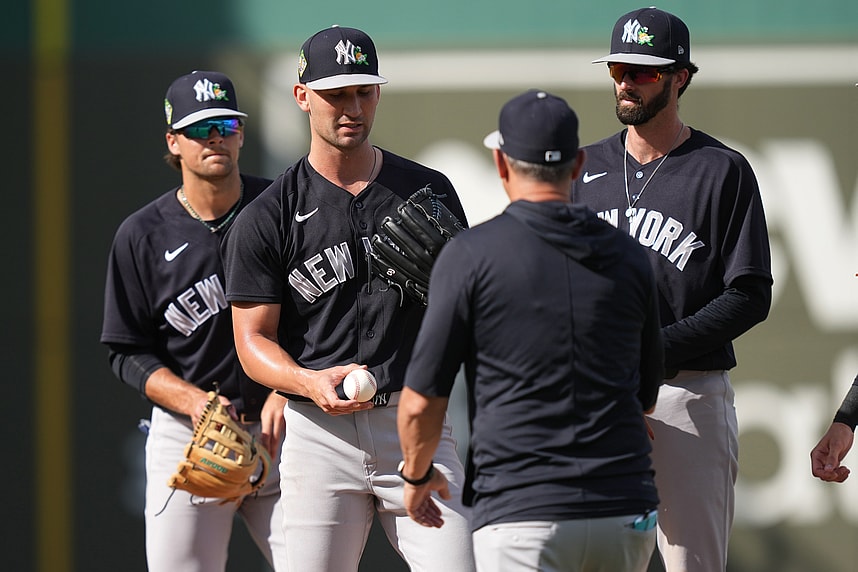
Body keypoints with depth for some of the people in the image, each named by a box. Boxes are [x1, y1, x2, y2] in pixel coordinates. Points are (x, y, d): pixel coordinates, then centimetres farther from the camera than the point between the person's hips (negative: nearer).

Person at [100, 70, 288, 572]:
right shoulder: (142, 235, 2)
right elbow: (128, 352, 5)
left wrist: (285, 392, -9)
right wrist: (195, 401, -11)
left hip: (280, 434, 0)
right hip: (186, 436, 0)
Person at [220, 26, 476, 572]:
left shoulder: (429, 192, 11)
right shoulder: (265, 218, 4)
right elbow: (254, 339, 1)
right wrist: (310, 383, -19)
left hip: (417, 422, 1)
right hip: (320, 431, -1)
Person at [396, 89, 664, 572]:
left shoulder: (470, 255, -4)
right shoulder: (628, 256, 9)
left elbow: (421, 402, -3)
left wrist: (417, 474, 16)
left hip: (523, 518, -5)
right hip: (626, 514, 5)